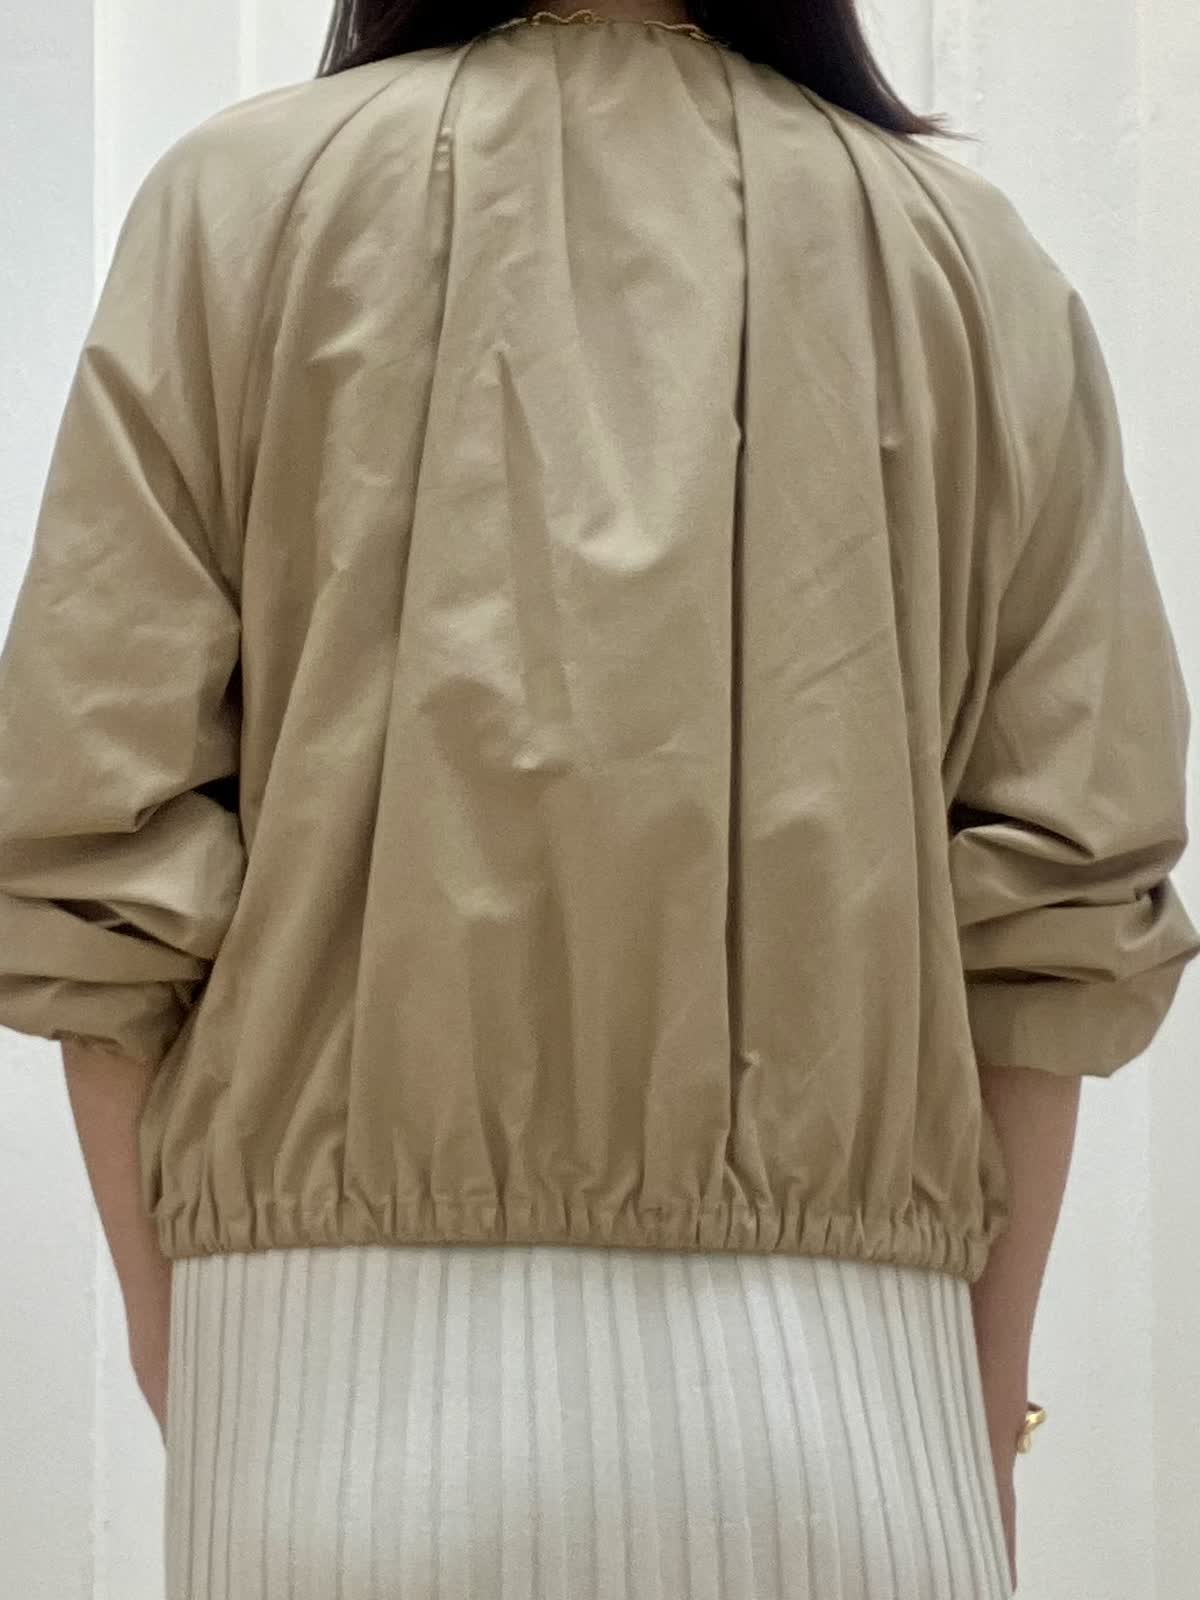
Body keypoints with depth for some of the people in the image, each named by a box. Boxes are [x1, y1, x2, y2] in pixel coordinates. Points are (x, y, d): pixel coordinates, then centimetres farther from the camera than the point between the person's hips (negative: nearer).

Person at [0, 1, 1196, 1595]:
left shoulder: (246, 195, 5)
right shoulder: (969, 253, 8)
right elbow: (1067, 889, 3)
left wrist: (171, 1344, 7)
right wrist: (991, 1405, 10)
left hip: (348, 1358, 0)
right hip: (838, 1364, 1)